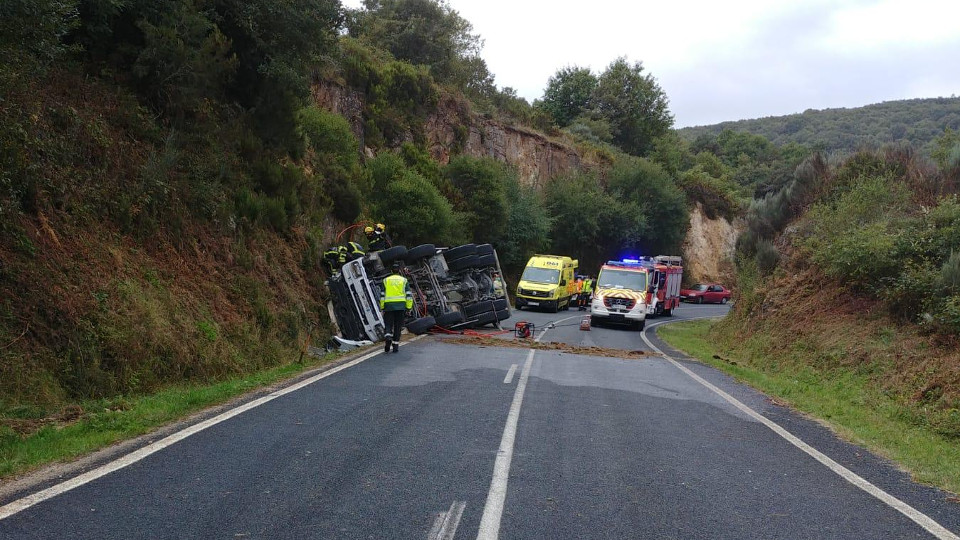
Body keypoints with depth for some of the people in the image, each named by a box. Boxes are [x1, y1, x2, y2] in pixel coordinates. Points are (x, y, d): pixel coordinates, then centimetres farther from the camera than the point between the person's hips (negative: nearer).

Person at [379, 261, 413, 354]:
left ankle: (388, 336, -23)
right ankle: (395, 345, 7)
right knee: (398, 326, 7)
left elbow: (382, 295, 6)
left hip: (388, 306, 0)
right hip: (401, 306, 0)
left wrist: (382, 308, 11)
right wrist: (409, 307, 4)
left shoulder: (386, 280, 9)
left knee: (388, 325, 6)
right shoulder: (404, 280, 6)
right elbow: (409, 295, 0)